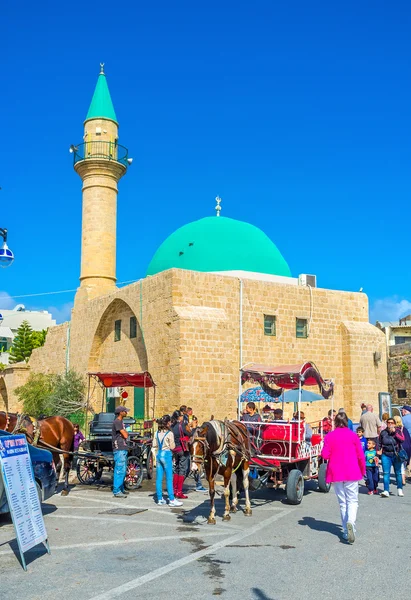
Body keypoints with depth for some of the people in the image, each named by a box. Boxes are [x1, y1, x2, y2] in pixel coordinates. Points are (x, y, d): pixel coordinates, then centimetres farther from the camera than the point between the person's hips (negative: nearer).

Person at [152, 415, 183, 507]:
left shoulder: (157, 433, 5)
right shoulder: (169, 433, -11)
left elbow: (154, 445, 8)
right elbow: (172, 447, -9)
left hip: (158, 454, 6)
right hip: (166, 454, -6)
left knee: (159, 478, 9)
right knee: (169, 478, 0)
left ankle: (160, 499, 14)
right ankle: (172, 499, 4)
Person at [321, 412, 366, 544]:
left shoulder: (329, 436, -3)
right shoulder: (353, 435, -3)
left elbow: (325, 455, -7)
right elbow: (360, 456, 0)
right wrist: (362, 471, 14)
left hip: (336, 473, 1)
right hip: (352, 473, -1)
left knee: (342, 502, 12)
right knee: (352, 500, 6)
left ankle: (346, 532, 12)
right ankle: (350, 522, -21)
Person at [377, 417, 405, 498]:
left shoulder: (397, 431, -1)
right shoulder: (383, 432, 4)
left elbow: (402, 439, -17)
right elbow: (379, 443, 13)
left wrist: (395, 432, -18)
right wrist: (378, 450, 1)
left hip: (396, 455, -1)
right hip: (386, 455, 1)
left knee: (398, 473, 10)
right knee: (386, 473, -7)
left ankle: (399, 489, 28)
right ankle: (386, 491, -8)